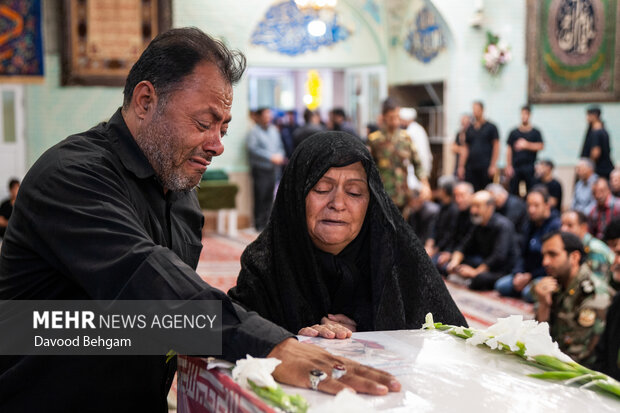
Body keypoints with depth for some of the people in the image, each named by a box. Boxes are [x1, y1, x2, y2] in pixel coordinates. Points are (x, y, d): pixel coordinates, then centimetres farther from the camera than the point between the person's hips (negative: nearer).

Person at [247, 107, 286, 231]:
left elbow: (280, 146, 20)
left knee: (269, 197, 7)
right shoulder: (254, 131, -5)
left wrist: (280, 156, -3)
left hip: (273, 169, 6)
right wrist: (271, 157, -19)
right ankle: (259, 224, 2)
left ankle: (266, 222, 15)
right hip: (260, 169, -6)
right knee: (260, 197, -6)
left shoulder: (274, 130, 16)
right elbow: (253, 149, -17)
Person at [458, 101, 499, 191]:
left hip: (485, 167, -4)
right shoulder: (470, 129, 14)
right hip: (471, 168, 4)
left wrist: (493, 165, -10)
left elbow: (496, 147, -2)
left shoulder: (491, 127, 2)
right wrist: (461, 166, 9)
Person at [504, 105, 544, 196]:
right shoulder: (514, 132, 9)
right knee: (513, 192, -1)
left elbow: (541, 146, -2)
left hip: (529, 167, -1)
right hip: (515, 167, 1)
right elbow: (509, 150, 8)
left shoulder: (535, 132, 7)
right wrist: (508, 166, 1)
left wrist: (527, 145, -13)